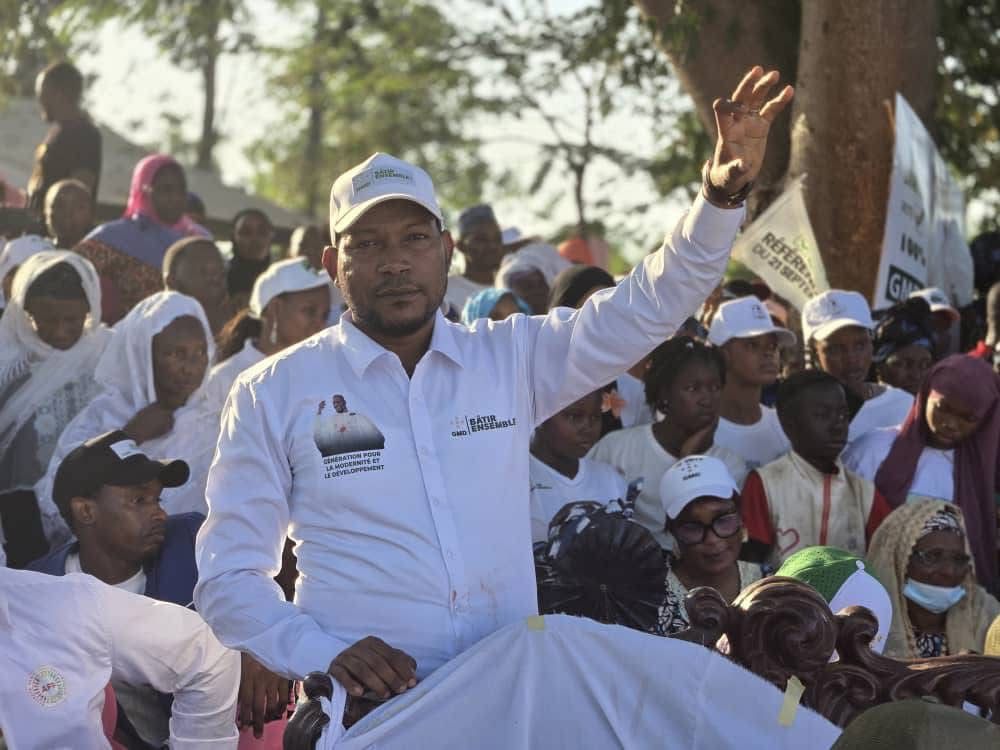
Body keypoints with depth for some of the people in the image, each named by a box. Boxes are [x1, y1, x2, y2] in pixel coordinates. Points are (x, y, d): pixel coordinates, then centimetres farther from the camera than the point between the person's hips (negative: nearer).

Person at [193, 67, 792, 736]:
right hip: (366, 706, -3)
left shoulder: (511, 358, 11)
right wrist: (326, 654, -12)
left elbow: (649, 305, 7)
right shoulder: (274, 394, 4)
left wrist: (723, 195, -9)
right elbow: (229, 577, 4)